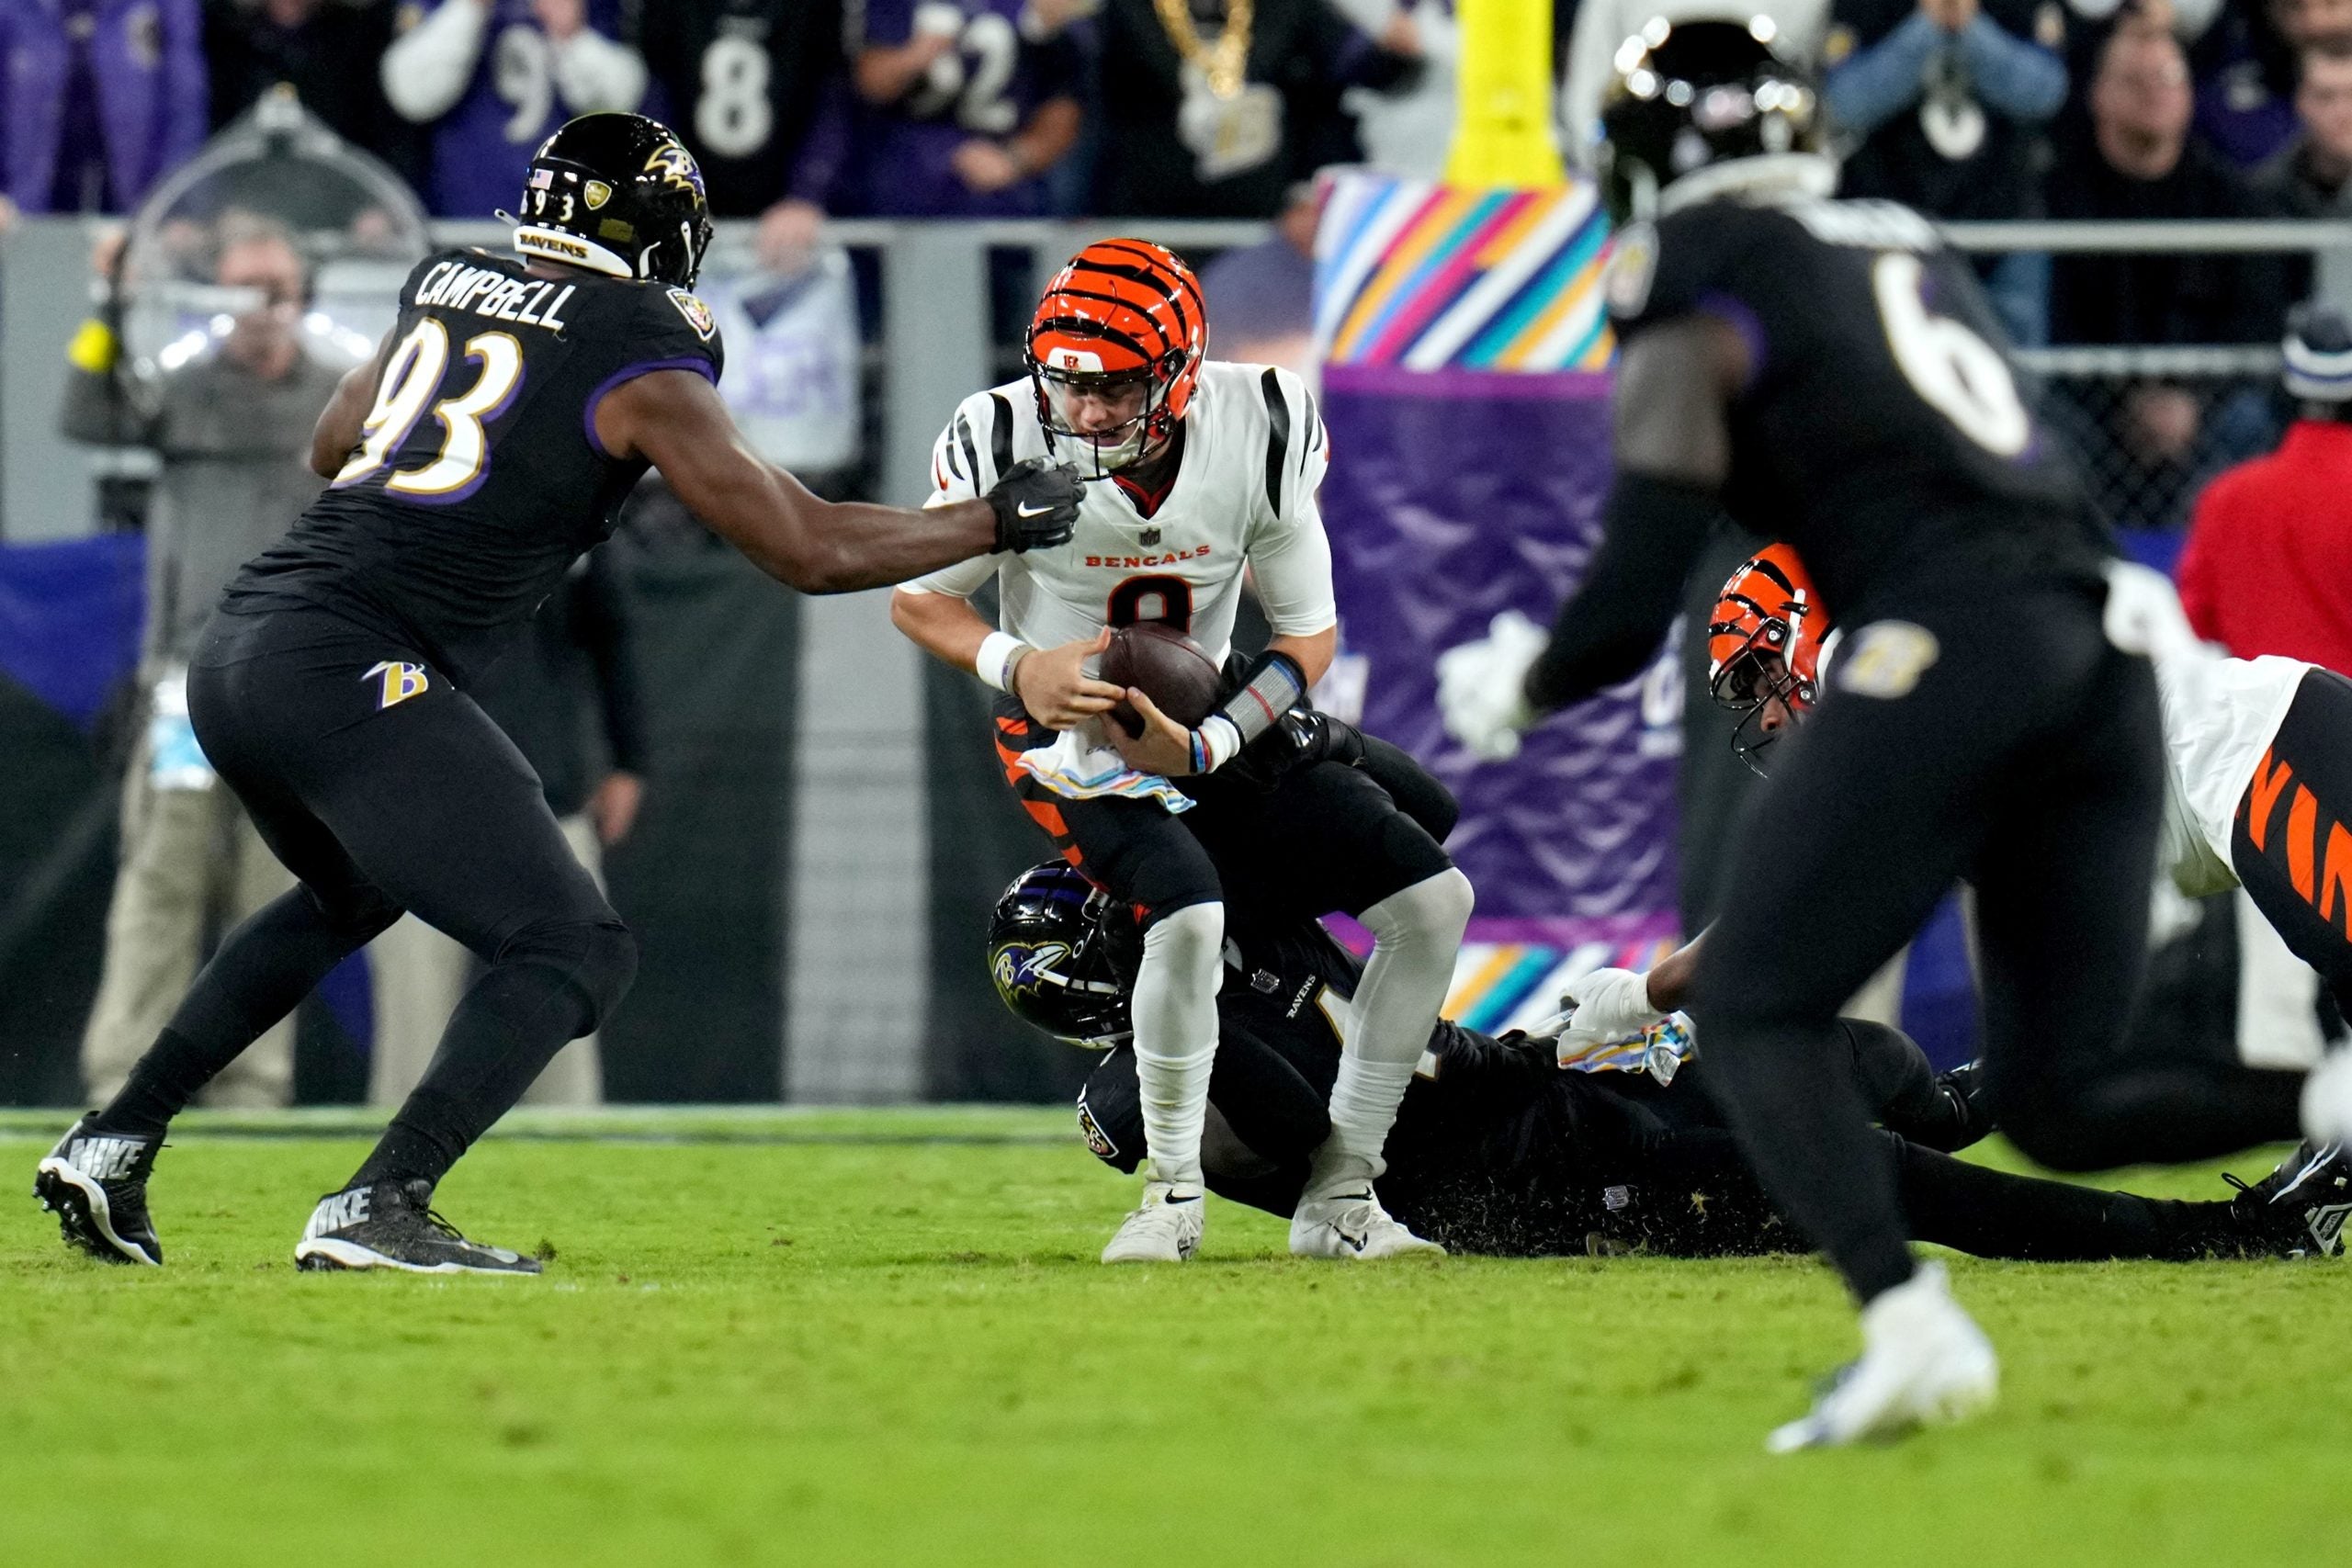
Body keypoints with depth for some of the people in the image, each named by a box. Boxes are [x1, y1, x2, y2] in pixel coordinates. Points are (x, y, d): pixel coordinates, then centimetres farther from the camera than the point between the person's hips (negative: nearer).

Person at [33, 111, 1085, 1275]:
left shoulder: (445, 289, 19)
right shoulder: (641, 361, -2)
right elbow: (812, 552, 0)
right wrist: (1004, 520, 11)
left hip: (233, 651, 8)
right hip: (348, 672, -8)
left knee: (348, 894, 34)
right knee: (573, 950, -4)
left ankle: (113, 1145, 29)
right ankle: (377, 1210, -20)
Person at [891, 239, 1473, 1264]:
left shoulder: (1262, 434, -17)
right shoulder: (1012, 446, -21)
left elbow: (1310, 633, -7)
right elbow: (917, 597, -4)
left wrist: (1205, 748, -22)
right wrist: (1016, 668, -25)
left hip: (1216, 728, 4)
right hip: (1078, 747, -4)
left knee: (1433, 898, -6)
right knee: (1189, 916, -33)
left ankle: (1338, 1198, 3)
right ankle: (1172, 1196, -11)